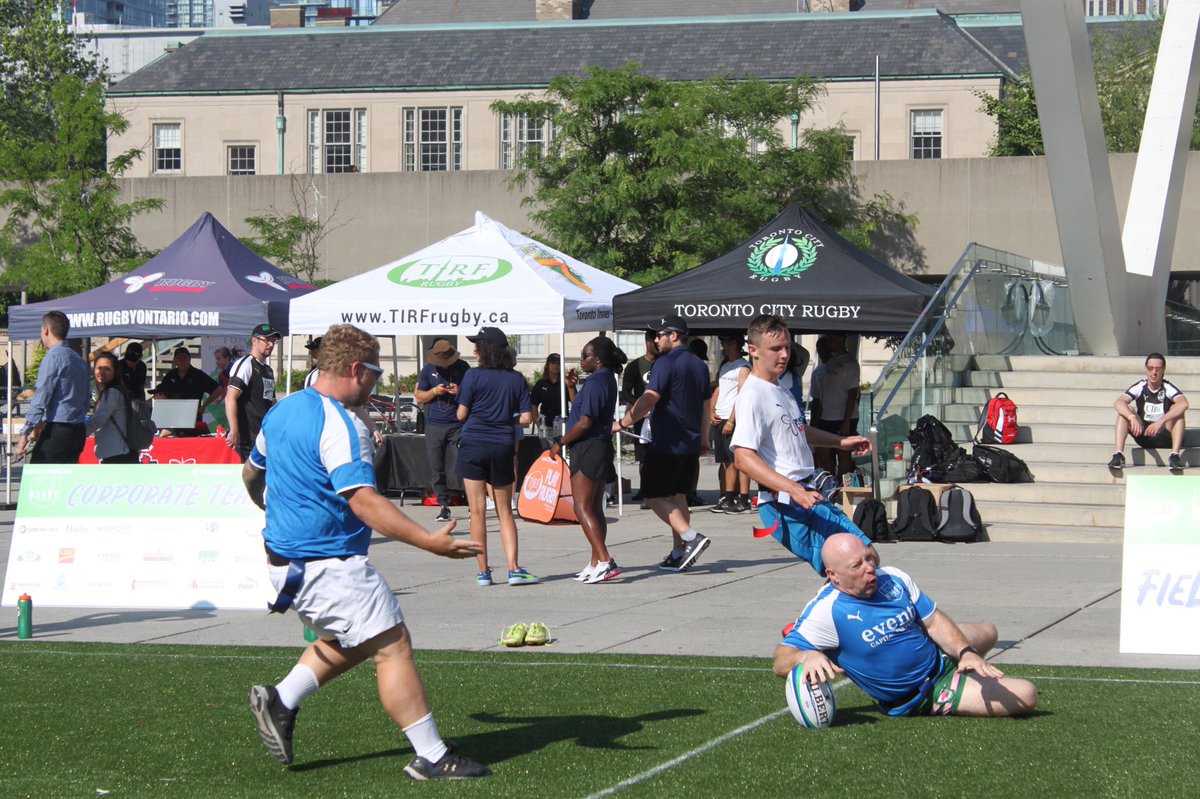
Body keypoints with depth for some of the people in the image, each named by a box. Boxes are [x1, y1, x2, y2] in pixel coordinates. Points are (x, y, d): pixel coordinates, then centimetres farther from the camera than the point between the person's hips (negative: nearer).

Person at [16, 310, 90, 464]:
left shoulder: (53, 358, -12)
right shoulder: (78, 359, 14)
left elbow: (40, 400, -16)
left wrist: (25, 433, -15)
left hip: (56, 431, -9)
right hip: (78, 432, 9)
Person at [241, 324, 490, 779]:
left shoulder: (281, 412, 10)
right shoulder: (340, 426, -19)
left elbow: (251, 475, 25)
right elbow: (364, 502, -28)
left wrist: (275, 511, 45)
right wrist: (429, 542, -31)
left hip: (287, 562, 10)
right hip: (329, 565, -10)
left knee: (347, 643, 25)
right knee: (393, 646, -6)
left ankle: (280, 701, 18)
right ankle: (431, 758, -6)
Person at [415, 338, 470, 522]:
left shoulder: (462, 367, 3)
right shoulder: (428, 369, 6)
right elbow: (418, 396, 9)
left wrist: (459, 391, -11)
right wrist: (434, 391, -10)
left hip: (458, 424, -2)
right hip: (434, 425, 2)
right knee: (437, 469, 1)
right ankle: (443, 506, 8)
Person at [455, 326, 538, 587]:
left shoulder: (473, 376, -6)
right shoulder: (516, 379, 3)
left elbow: (461, 414, -4)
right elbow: (527, 417, 0)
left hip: (473, 446, -2)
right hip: (503, 448, 2)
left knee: (477, 511, 3)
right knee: (505, 511, 11)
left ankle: (483, 572, 4)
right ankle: (514, 569, 0)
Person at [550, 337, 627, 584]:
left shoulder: (595, 383, -17)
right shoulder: (607, 380, 14)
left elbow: (584, 423, -21)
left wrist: (560, 443, -11)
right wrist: (572, 387, 12)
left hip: (587, 449, -10)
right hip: (601, 447, 10)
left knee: (582, 508, -11)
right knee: (595, 509, 13)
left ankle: (605, 561, -20)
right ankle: (596, 563, 15)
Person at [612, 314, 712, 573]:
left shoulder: (666, 363, -13)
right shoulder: (700, 365, 13)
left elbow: (649, 399, -22)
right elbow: (704, 407, 22)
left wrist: (622, 423, -19)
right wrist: (703, 439, 30)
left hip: (667, 443, -8)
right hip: (691, 443, 8)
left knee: (654, 495, -2)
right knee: (677, 495, 14)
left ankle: (691, 536, -17)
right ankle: (678, 553, 12)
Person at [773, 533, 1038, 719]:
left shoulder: (893, 578, -10)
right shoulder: (826, 611, -29)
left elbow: (934, 621, -4)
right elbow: (781, 661, -31)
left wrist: (966, 652, -22)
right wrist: (806, 657, -54)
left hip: (940, 660, 7)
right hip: (915, 701, -7)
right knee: (1025, 695, -11)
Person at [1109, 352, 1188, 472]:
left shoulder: (1167, 388, -11)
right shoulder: (1140, 387, -5)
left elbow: (1184, 404, -33)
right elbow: (1118, 403, -21)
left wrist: (1160, 422, -44)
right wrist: (1132, 418, -41)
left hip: (1164, 437, -2)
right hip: (1143, 435, 2)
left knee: (1177, 410, -25)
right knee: (1125, 410, -19)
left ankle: (1175, 455, -37)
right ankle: (1119, 455, -30)